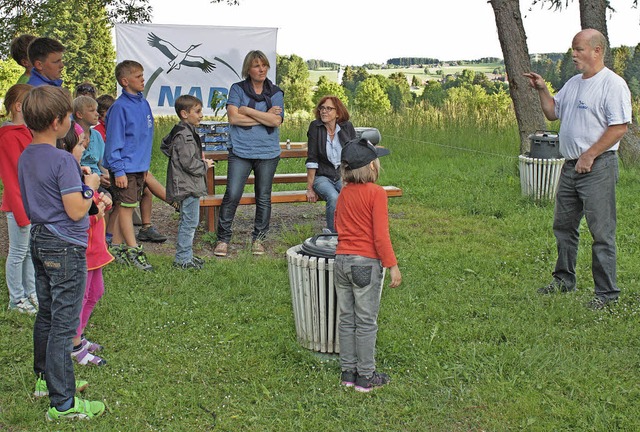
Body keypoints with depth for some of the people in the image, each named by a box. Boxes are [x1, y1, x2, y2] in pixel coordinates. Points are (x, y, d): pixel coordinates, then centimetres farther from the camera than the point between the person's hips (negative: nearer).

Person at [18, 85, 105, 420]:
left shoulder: (26, 157, 6)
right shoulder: (63, 161, -21)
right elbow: (76, 211, -21)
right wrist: (90, 186, -4)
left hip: (39, 240, 9)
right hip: (65, 248, -9)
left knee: (46, 315, 21)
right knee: (64, 324, -4)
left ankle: (46, 379, 36)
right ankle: (62, 404, 2)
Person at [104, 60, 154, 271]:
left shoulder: (143, 103, 9)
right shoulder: (120, 107, -14)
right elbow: (114, 141, -14)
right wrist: (118, 170, -17)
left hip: (139, 166, 8)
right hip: (125, 168, -8)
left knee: (125, 207, 13)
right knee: (125, 208, -1)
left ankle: (117, 247, 22)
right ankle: (133, 251, 3)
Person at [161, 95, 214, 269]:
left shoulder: (178, 131, 13)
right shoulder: (184, 135, -20)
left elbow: (165, 146, 27)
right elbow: (189, 163, -24)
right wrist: (205, 166, -6)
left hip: (188, 186, 11)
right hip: (188, 186, -11)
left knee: (187, 222, 17)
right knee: (189, 222, -5)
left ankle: (186, 255, 26)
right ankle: (183, 259, 0)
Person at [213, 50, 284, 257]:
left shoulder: (275, 93, 8)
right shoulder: (237, 89, 4)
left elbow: (276, 121, -7)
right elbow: (233, 117, -10)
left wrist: (248, 110, -8)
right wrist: (265, 117, -7)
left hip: (268, 153, 2)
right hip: (240, 151, -2)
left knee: (264, 197, 7)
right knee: (232, 195, -8)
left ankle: (258, 239, 20)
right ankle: (223, 239, 3)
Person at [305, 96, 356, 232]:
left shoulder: (348, 127, 2)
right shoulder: (315, 127, -4)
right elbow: (312, 159, -7)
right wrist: (310, 188, -9)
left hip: (344, 176, 2)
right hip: (322, 177, -2)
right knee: (334, 198, -34)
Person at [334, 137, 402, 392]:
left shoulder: (344, 193, 6)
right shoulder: (376, 193, -13)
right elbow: (380, 235, -16)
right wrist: (392, 266, -12)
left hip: (342, 260, 6)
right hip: (366, 263, -6)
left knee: (346, 320, 13)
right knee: (366, 322, 4)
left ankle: (348, 372, 22)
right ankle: (365, 377, 11)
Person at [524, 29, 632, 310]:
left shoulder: (613, 84, -11)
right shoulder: (573, 84, 16)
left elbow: (619, 127, -17)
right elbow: (552, 113, 25)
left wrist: (589, 155, -18)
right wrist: (542, 90, 9)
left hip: (598, 167, -9)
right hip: (571, 165, 9)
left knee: (601, 232, -5)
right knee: (563, 225, 16)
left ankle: (607, 292, 2)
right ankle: (564, 281, 31)